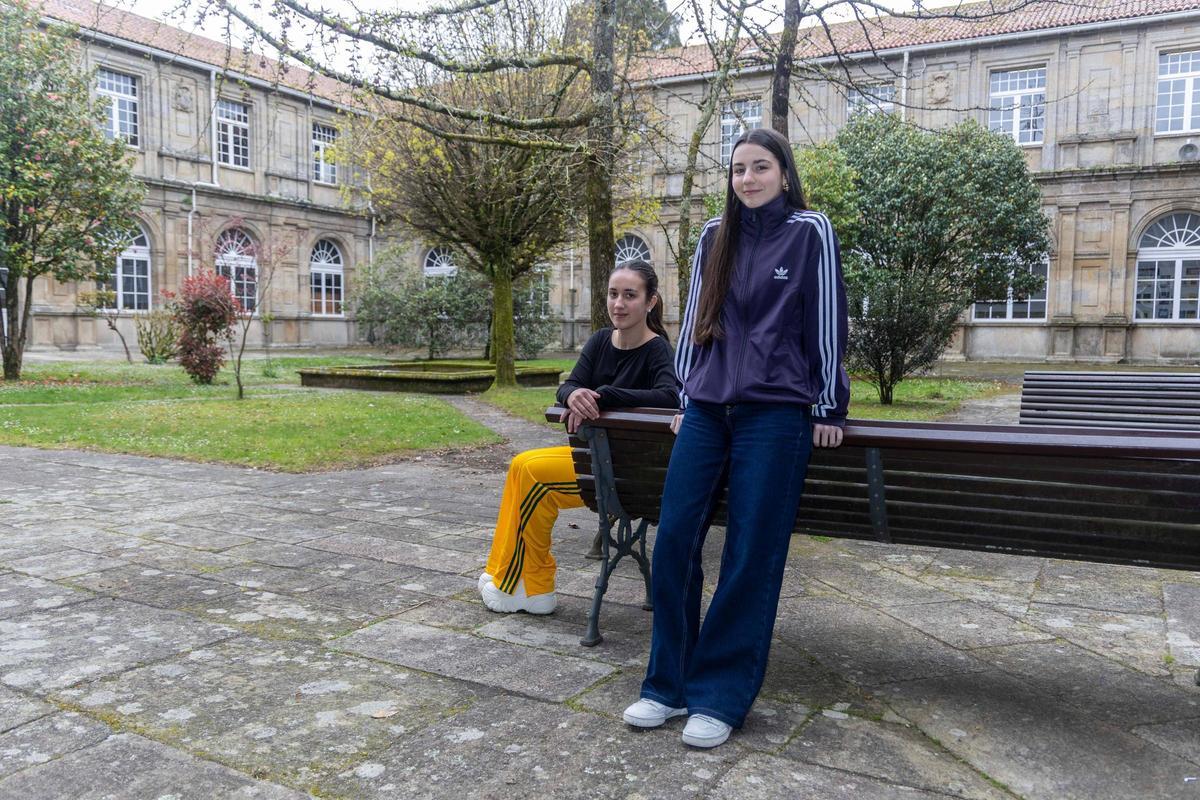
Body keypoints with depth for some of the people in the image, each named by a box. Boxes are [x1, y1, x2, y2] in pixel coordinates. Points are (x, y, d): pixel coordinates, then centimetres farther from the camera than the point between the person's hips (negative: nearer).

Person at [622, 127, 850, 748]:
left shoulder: (810, 232, 2)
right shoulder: (714, 237, 14)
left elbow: (826, 321, 1)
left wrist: (829, 409, 1)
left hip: (775, 413, -4)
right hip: (707, 410, 5)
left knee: (751, 555, -4)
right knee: (674, 540, -3)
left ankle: (720, 696, 8)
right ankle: (668, 684, 11)